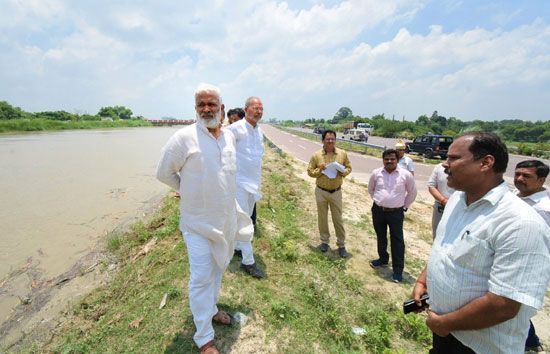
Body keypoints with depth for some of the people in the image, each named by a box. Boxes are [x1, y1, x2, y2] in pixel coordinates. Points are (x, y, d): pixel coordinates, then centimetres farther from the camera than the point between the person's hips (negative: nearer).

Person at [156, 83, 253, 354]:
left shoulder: (229, 137, 4)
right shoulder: (184, 137, -15)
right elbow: (164, 173, -5)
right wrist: (187, 190, 3)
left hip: (226, 219, 6)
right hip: (199, 222, -6)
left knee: (217, 269, 22)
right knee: (201, 278, 2)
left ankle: (211, 309, 47)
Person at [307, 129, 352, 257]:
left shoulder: (343, 154, -2)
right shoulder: (316, 155, -5)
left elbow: (349, 168, 7)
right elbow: (310, 171, 0)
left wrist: (342, 172, -15)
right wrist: (320, 170, -19)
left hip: (336, 192, 0)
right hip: (321, 192, 0)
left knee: (338, 219, 7)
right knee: (322, 217, 13)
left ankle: (341, 245, 22)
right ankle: (324, 241, 32)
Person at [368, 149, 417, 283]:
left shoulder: (406, 175, -8)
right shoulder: (376, 173, -2)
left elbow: (412, 192, 6)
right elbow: (371, 189, 15)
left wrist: (405, 206, 7)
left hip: (396, 213, -3)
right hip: (378, 211, 3)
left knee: (397, 240, 3)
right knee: (381, 237, 18)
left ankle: (398, 269, 16)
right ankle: (383, 259, 40)